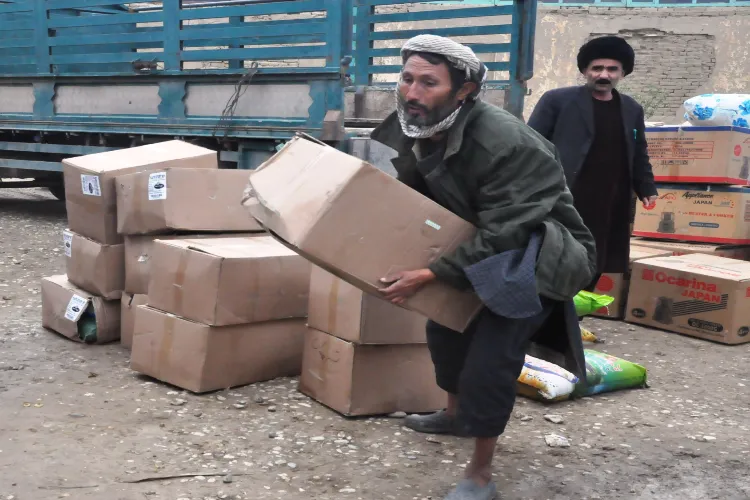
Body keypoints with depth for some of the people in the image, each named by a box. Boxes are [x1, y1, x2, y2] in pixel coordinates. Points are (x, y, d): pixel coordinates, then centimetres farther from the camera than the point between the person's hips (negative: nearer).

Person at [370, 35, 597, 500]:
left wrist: (429, 275, -36)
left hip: (538, 253, -8)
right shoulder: (415, 131, -11)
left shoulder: (505, 143, -35)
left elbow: (500, 236, -35)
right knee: (445, 325, 19)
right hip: (476, 245, 8)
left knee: (490, 356, -18)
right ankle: (456, 413, 46)